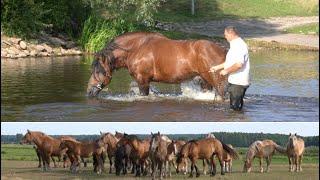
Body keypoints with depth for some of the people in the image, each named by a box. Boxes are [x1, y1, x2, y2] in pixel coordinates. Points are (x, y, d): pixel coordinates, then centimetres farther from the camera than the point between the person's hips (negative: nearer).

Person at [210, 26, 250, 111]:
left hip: (238, 83, -11)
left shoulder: (239, 46, -19)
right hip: (234, 81, 11)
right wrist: (217, 67, 26)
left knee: (235, 107, -7)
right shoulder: (235, 44, 15)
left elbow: (239, 64, -29)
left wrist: (226, 71, -18)